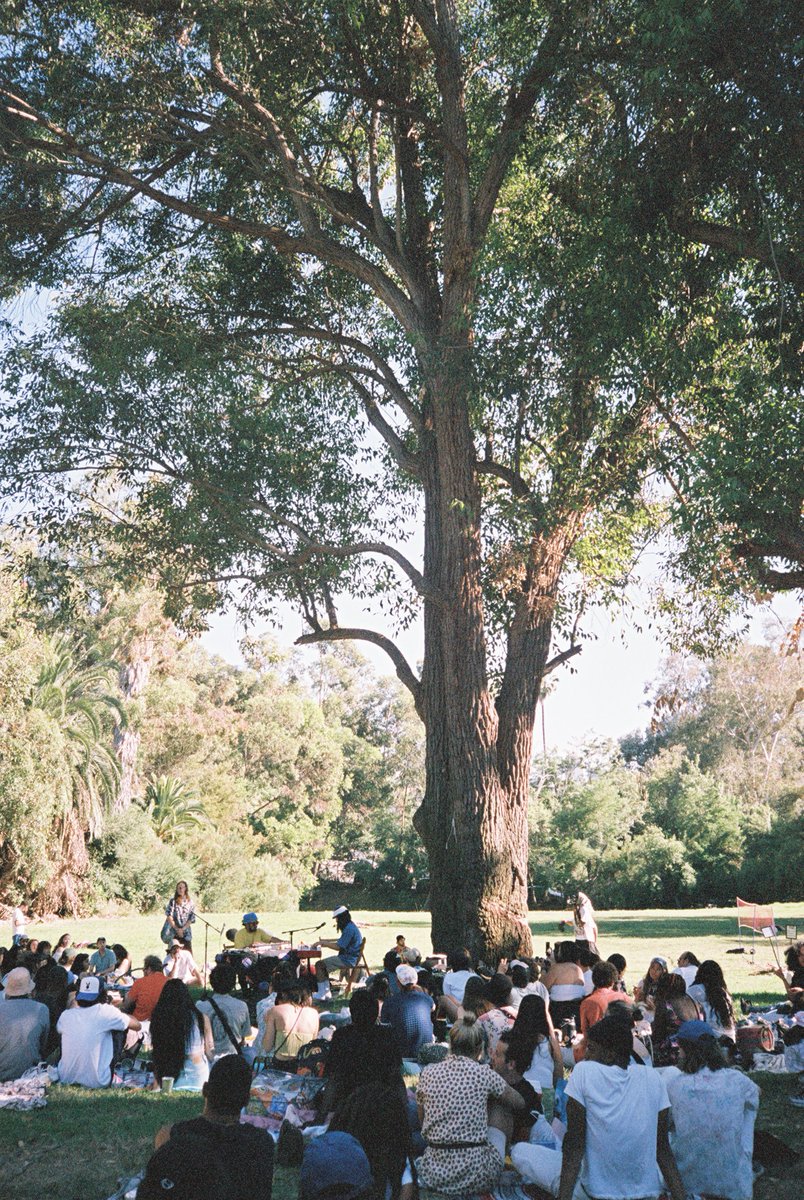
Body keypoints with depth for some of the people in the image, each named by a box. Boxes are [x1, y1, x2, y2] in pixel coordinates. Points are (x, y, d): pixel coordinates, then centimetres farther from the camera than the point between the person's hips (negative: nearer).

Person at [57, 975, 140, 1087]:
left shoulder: (65, 1015, -1)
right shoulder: (106, 1012, -12)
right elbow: (137, 1025, 2)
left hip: (66, 1079, 4)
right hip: (96, 1082, -4)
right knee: (118, 1030, 10)